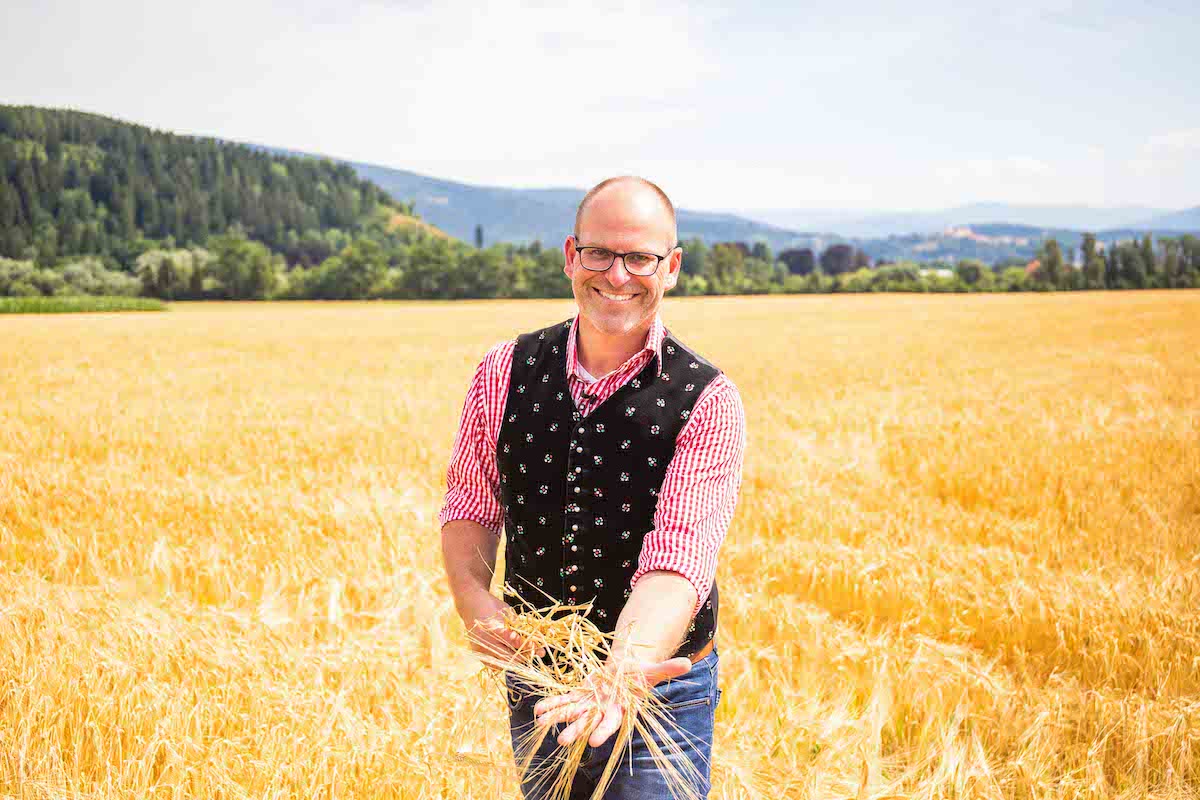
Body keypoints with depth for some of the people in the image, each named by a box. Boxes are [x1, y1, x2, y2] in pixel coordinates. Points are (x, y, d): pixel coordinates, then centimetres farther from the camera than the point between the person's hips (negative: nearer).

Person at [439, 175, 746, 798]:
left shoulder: (707, 402, -14)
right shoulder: (504, 373, -3)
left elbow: (676, 558, -24)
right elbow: (470, 505, 6)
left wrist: (627, 668, -41)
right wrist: (473, 598, -13)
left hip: (659, 692, -3)